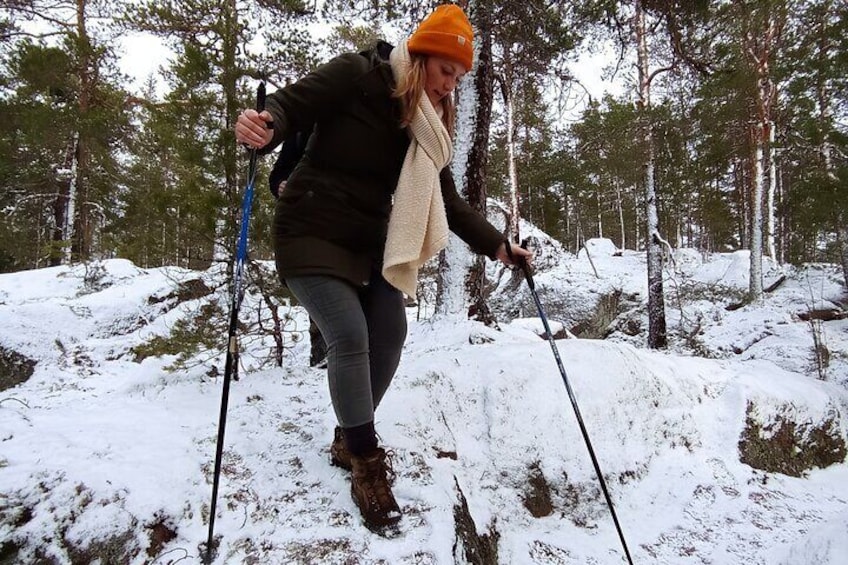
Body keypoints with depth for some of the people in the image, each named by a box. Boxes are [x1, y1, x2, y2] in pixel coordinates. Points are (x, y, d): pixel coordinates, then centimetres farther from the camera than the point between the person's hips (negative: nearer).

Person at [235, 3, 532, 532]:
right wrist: (265, 126, -40)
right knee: (350, 337, -18)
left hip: (369, 242, 7)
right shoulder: (356, 76, -11)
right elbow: (290, 105, -16)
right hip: (312, 233, -7)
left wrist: (497, 245, 0)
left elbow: (446, 201, 8)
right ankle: (367, 465, -3)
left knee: (390, 334, 2)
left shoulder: (430, 125, 7)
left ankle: (350, 439, 23)